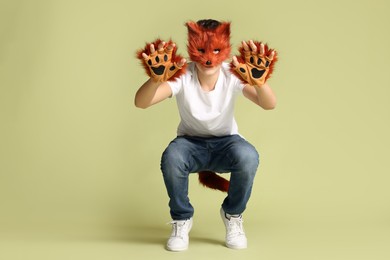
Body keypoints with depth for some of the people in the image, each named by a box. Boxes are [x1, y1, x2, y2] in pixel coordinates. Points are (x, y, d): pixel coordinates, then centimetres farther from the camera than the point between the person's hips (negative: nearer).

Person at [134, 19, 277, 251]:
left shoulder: (234, 75, -19)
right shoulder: (183, 76, -20)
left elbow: (270, 104, -34)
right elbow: (141, 103, -34)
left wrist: (259, 81, -56)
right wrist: (157, 78, -54)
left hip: (226, 143, 0)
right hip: (191, 143, 0)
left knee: (248, 157, -34)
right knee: (171, 158, -35)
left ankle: (233, 214, -3)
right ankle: (182, 219, -6)